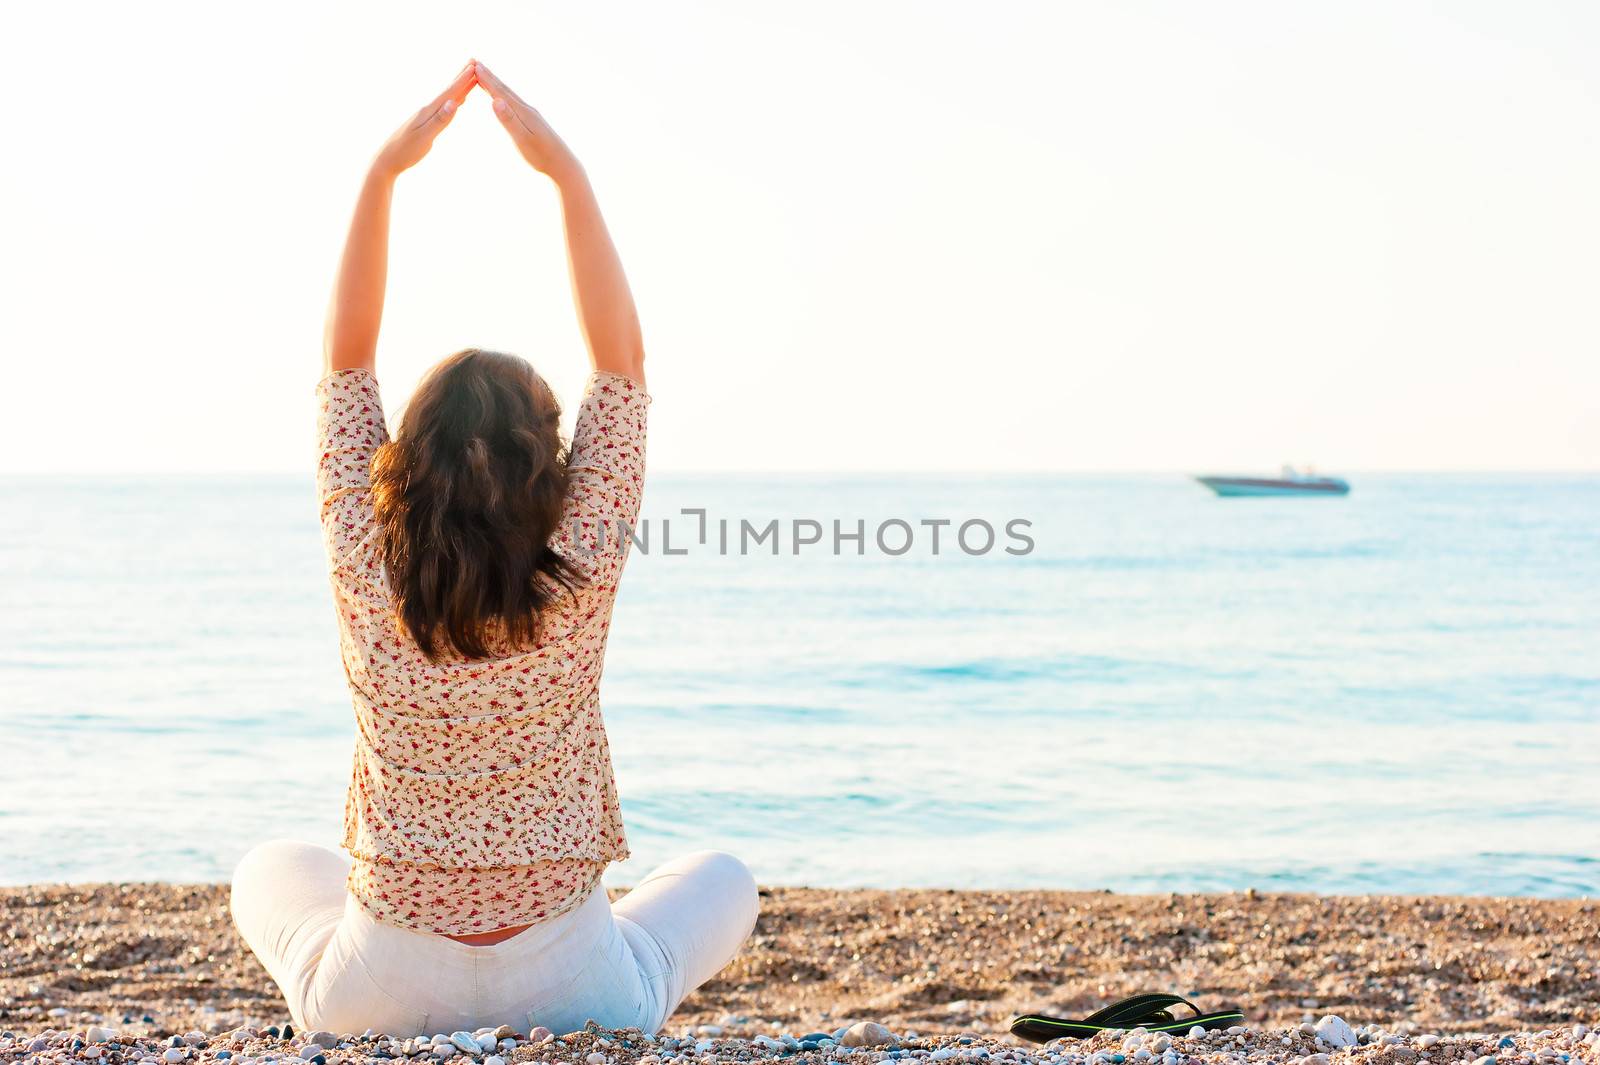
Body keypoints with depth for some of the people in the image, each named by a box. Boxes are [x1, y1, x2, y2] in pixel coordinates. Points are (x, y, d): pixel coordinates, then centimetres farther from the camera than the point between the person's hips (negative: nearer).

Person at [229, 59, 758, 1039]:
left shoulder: (365, 572, -14)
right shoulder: (579, 576, -17)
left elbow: (346, 357, -4)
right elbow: (622, 360, -10)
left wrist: (383, 172, -5)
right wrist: (564, 170, -10)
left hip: (377, 997, 2)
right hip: (574, 993, -1)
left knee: (270, 873, 34)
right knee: (726, 878, 28)